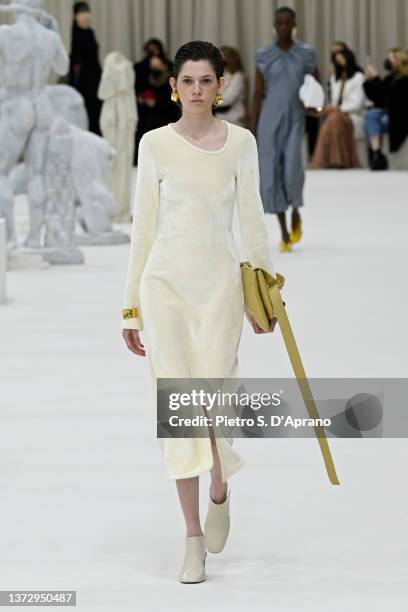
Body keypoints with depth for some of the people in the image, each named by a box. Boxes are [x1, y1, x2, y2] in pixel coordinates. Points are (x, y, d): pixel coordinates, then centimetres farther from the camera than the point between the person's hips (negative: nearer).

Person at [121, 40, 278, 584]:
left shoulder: (240, 142, 3)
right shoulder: (155, 144, 1)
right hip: (165, 280, 0)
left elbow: (251, 218, 8)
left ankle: (219, 492, 29)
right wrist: (132, 305, 4)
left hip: (220, 281, 0)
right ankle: (194, 537, 4)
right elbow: (144, 225, 4)